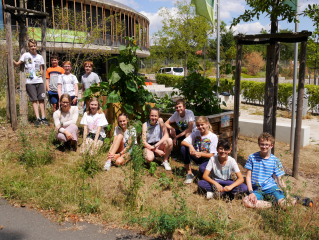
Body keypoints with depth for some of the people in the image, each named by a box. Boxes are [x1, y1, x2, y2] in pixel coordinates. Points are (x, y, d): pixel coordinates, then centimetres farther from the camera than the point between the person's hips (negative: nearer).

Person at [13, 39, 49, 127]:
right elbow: (17, 64, -1)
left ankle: (43, 118, 5)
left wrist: (41, 79, 8)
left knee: (41, 99, 1)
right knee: (34, 100, -2)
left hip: (39, 81, 2)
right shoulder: (25, 55, 4)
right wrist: (12, 60, -19)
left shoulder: (40, 57, 12)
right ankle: (38, 119, -3)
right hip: (30, 82, -2)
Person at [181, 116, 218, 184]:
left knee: (202, 169, -39)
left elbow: (211, 155, -14)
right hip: (196, 157, 4)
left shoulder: (213, 137, -13)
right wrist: (190, 146, -33)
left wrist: (201, 154, -34)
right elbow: (183, 142, -10)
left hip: (207, 159, -4)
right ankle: (189, 173, -12)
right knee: (183, 148, -23)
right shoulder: (196, 133, -2)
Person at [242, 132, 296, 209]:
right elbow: (248, 176, 0)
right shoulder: (252, 157, -1)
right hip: (257, 189, 1)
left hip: (271, 187, 0)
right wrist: (251, 192, -12)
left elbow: (280, 179, 3)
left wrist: (287, 193, -13)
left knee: (283, 204, -27)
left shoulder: (275, 161, 0)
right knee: (246, 201, -30)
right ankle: (270, 204, -16)